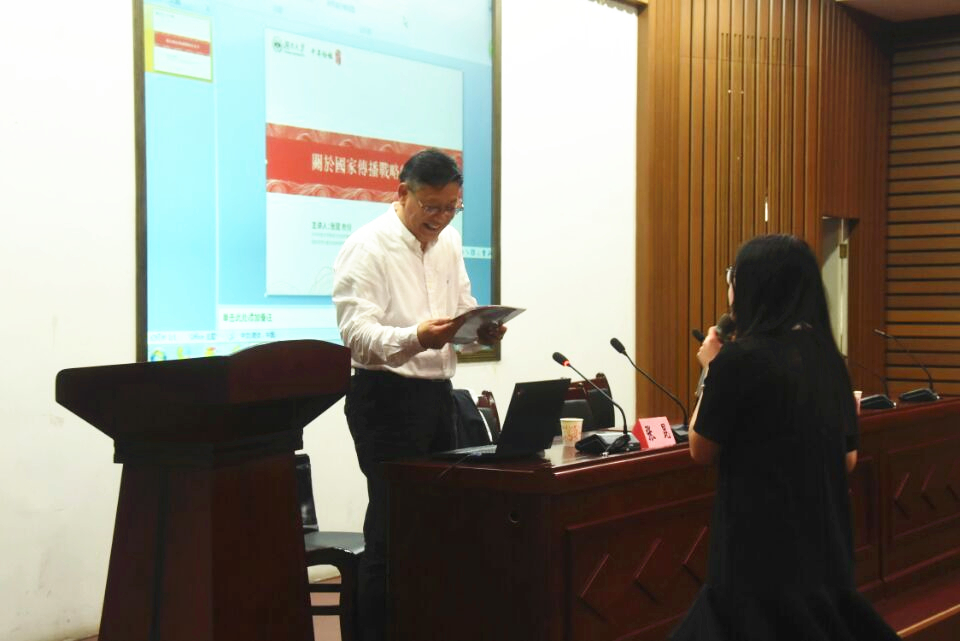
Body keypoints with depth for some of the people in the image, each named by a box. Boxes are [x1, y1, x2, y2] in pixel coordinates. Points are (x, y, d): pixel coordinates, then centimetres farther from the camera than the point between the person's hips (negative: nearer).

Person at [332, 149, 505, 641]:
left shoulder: (449, 243, 12)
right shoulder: (367, 247, -12)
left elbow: (463, 306, 18)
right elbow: (357, 333, -19)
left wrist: (482, 328, -5)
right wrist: (415, 337, -37)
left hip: (438, 392, 8)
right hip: (386, 396, -7)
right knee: (392, 525, -4)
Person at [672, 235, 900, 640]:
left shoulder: (738, 357, -17)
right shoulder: (826, 356, 4)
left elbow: (701, 451, -5)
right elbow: (848, 460, 11)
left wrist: (710, 371, 4)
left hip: (761, 546, -7)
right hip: (823, 539, 7)